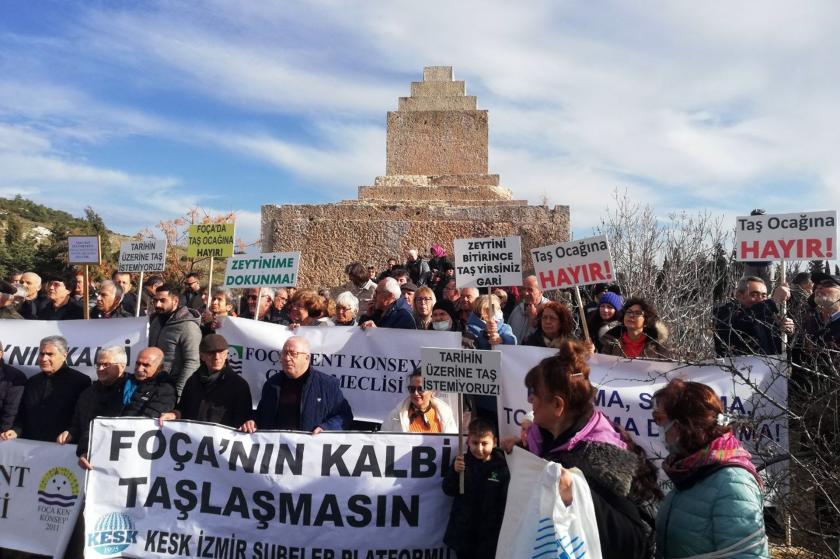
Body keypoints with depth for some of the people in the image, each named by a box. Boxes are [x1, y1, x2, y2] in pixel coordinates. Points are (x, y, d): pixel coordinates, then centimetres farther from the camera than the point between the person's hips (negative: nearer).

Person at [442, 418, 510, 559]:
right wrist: (455, 471, -23)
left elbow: (505, 502, -7)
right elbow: (448, 490, -6)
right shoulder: (462, 461, -5)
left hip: (489, 534, -2)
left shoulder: (501, 467, -10)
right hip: (463, 531, 2)